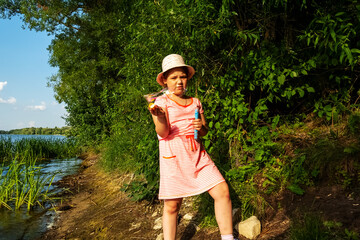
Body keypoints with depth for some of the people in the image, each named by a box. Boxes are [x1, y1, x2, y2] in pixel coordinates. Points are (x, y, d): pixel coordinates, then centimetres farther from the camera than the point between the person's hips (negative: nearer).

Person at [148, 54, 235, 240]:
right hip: (173, 158, -4)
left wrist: (201, 127, -5)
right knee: (172, 205, 0)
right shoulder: (161, 102, 0)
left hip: (197, 155, 4)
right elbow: (163, 133, -11)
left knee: (222, 191, -6)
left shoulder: (195, 102, 13)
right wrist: (160, 117, -33)